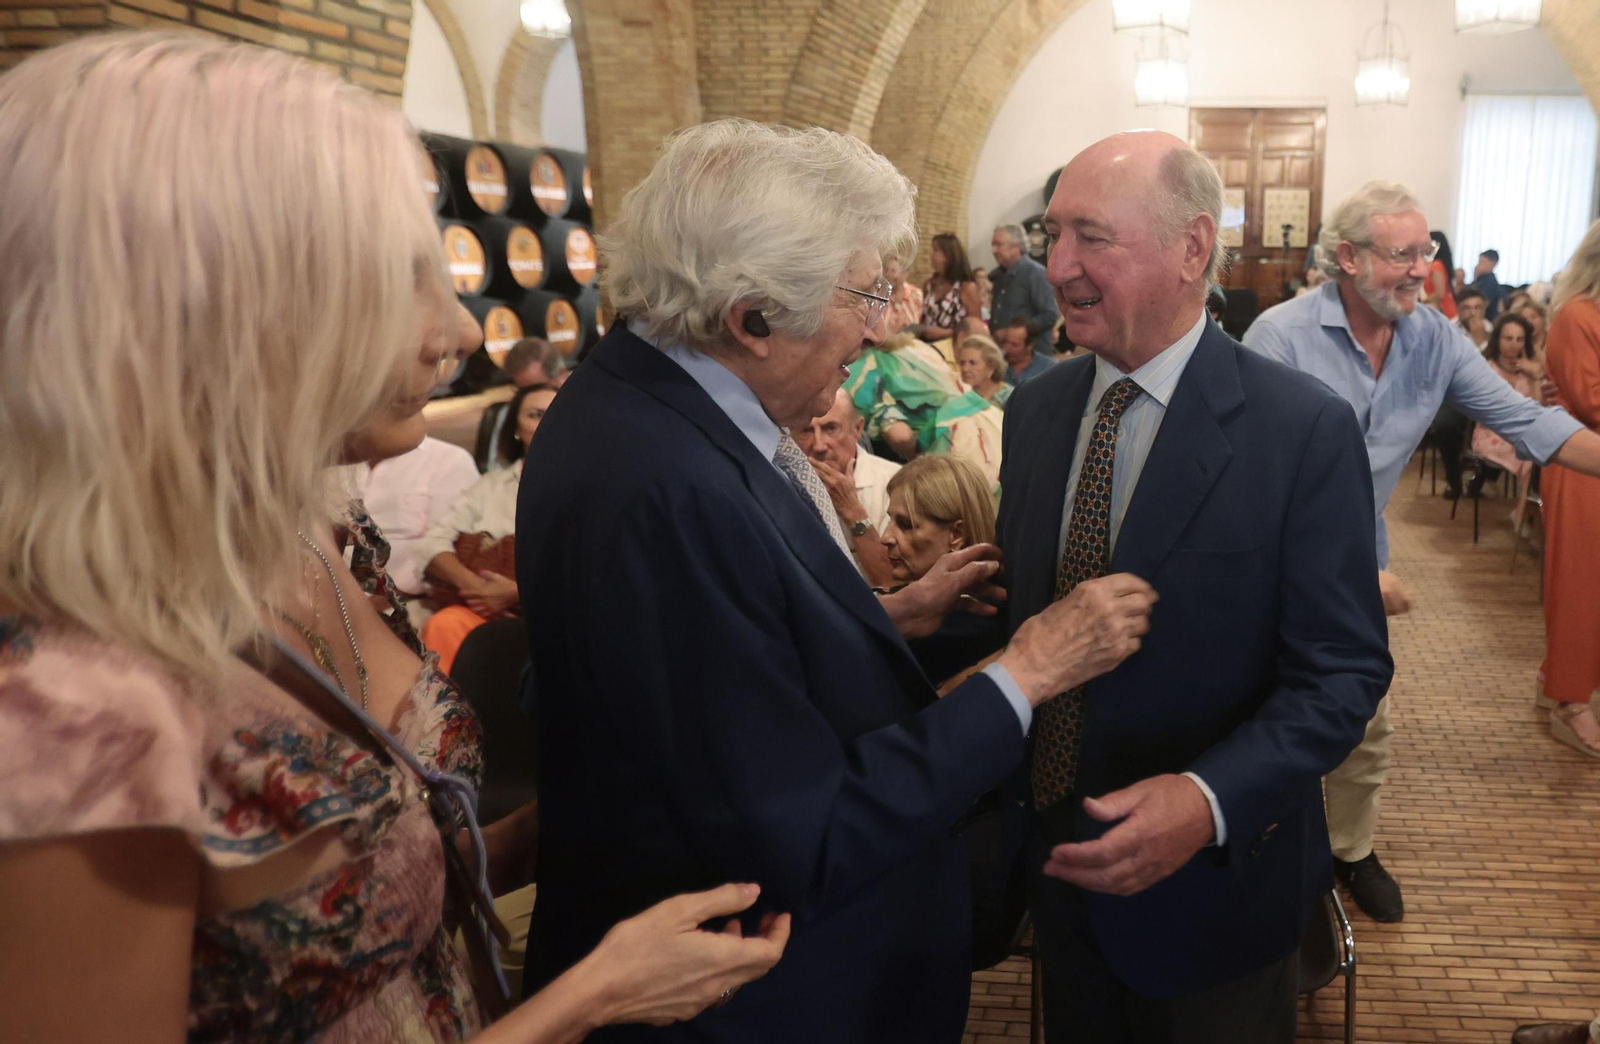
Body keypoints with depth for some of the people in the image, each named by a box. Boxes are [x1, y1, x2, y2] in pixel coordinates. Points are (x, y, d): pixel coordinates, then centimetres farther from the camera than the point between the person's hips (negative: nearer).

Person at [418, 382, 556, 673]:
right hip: (485, 607, 3)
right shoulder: (492, 484, 22)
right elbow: (435, 540, 11)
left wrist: (516, 592, -14)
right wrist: (473, 583, -10)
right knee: (442, 627, -29)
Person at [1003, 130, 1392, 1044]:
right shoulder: (1036, 410, -1)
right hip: (1062, 863, 5)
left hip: (1215, 880, -4)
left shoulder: (1305, 429, -17)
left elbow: (1344, 669, -18)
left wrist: (1208, 800, -31)